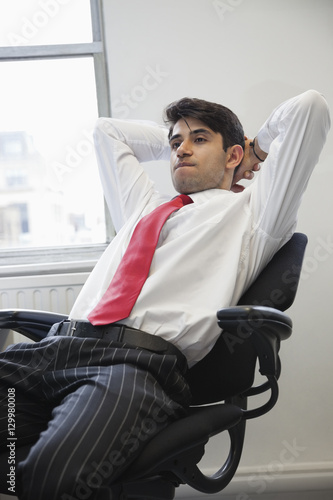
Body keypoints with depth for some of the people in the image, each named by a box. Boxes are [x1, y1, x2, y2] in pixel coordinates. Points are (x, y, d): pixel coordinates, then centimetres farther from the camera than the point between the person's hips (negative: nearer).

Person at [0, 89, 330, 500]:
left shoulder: (250, 209, 20)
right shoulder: (144, 205, 34)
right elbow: (108, 130, 50)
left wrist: (257, 146, 32)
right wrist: (172, 141, 46)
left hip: (142, 361, -5)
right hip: (62, 341, 6)